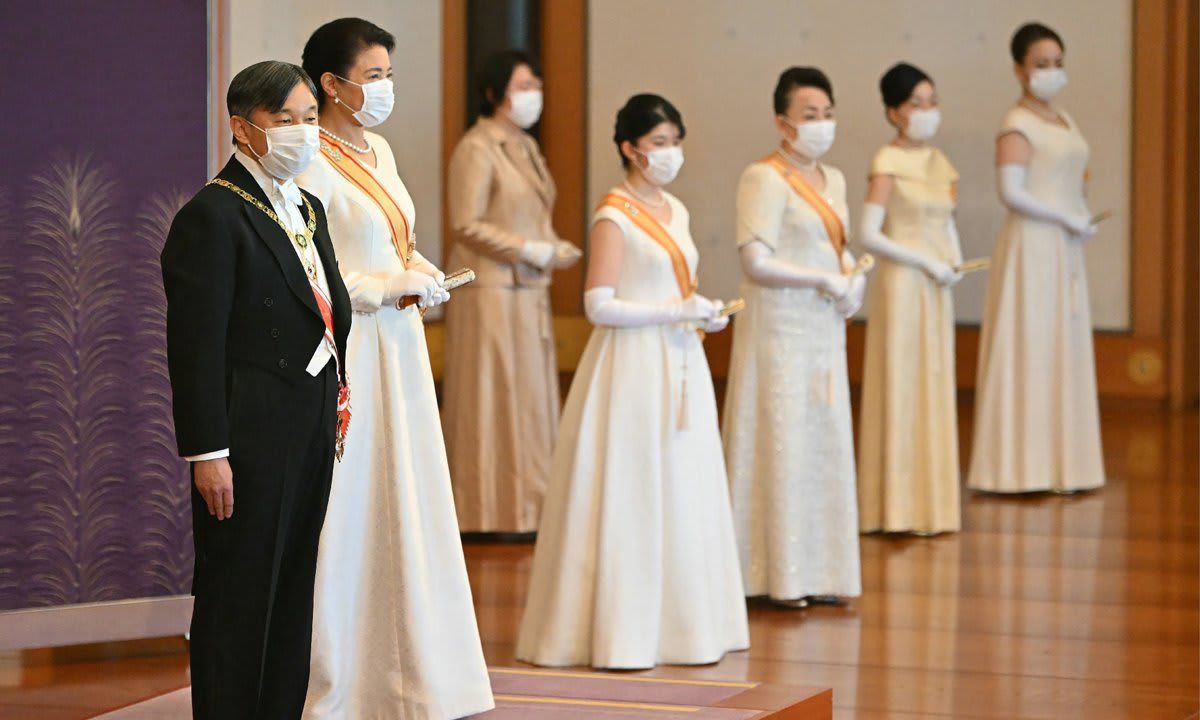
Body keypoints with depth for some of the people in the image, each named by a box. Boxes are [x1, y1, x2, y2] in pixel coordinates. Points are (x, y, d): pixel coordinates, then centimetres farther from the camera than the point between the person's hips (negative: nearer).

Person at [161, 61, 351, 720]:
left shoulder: (308, 209, 15)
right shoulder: (212, 216, -11)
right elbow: (195, 344, -15)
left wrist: (334, 405, 14)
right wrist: (207, 453, -18)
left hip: (310, 435, 8)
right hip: (251, 436, -8)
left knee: (295, 594, 11)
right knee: (239, 598, -2)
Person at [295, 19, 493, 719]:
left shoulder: (377, 151, 13)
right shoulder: (313, 166, -13)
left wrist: (422, 270, 3)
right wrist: (391, 286, -16)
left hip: (399, 349, 9)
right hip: (346, 354, -9)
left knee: (408, 510, 10)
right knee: (348, 513, -4)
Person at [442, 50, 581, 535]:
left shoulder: (526, 147, 15)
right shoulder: (477, 149, -12)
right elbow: (467, 226, -16)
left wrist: (555, 248, 4)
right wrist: (531, 251, -17)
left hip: (529, 291, 9)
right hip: (491, 290, -9)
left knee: (531, 398, 10)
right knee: (494, 397, -3)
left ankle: (524, 505, 16)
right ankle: (494, 512, 3)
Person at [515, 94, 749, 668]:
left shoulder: (675, 211, 14)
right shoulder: (614, 217, -9)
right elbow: (600, 306, -15)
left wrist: (705, 314, 5)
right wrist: (675, 311, -19)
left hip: (680, 364, 8)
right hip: (631, 367, -8)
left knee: (683, 494, 8)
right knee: (631, 495, -6)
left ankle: (679, 621, 14)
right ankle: (619, 631, 0)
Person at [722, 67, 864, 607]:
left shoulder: (832, 179, 12)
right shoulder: (764, 179, -12)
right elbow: (757, 263, -19)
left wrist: (852, 278, 1)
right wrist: (826, 280, -14)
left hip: (825, 330, 8)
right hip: (779, 328, -8)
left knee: (826, 445, 10)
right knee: (781, 444, -4)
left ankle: (817, 570, 18)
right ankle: (776, 573, 3)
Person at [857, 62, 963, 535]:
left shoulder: (940, 163, 11)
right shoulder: (889, 162, -9)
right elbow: (869, 234, -15)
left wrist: (955, 259, 0)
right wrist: (927, 263, -14)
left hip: (936, 288, 7)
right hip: (901, 283, -7)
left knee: (935, 388, 8)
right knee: (900, 386, -3)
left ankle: (929, 502, 15)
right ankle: (897, 507, 3)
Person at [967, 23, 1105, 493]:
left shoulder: (1063, 121, 15)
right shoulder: (1018, 126, -11)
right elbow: (1011, 192, -21)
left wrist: (1081, 216, 3)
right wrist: (1069, 220, -15)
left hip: (1065, 251, 9)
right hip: (1031, 247, -9)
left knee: (1064, 353, 10)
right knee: (1029, 351, -6)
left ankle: (1057, 464, 15)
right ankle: (1021, 467, -1)